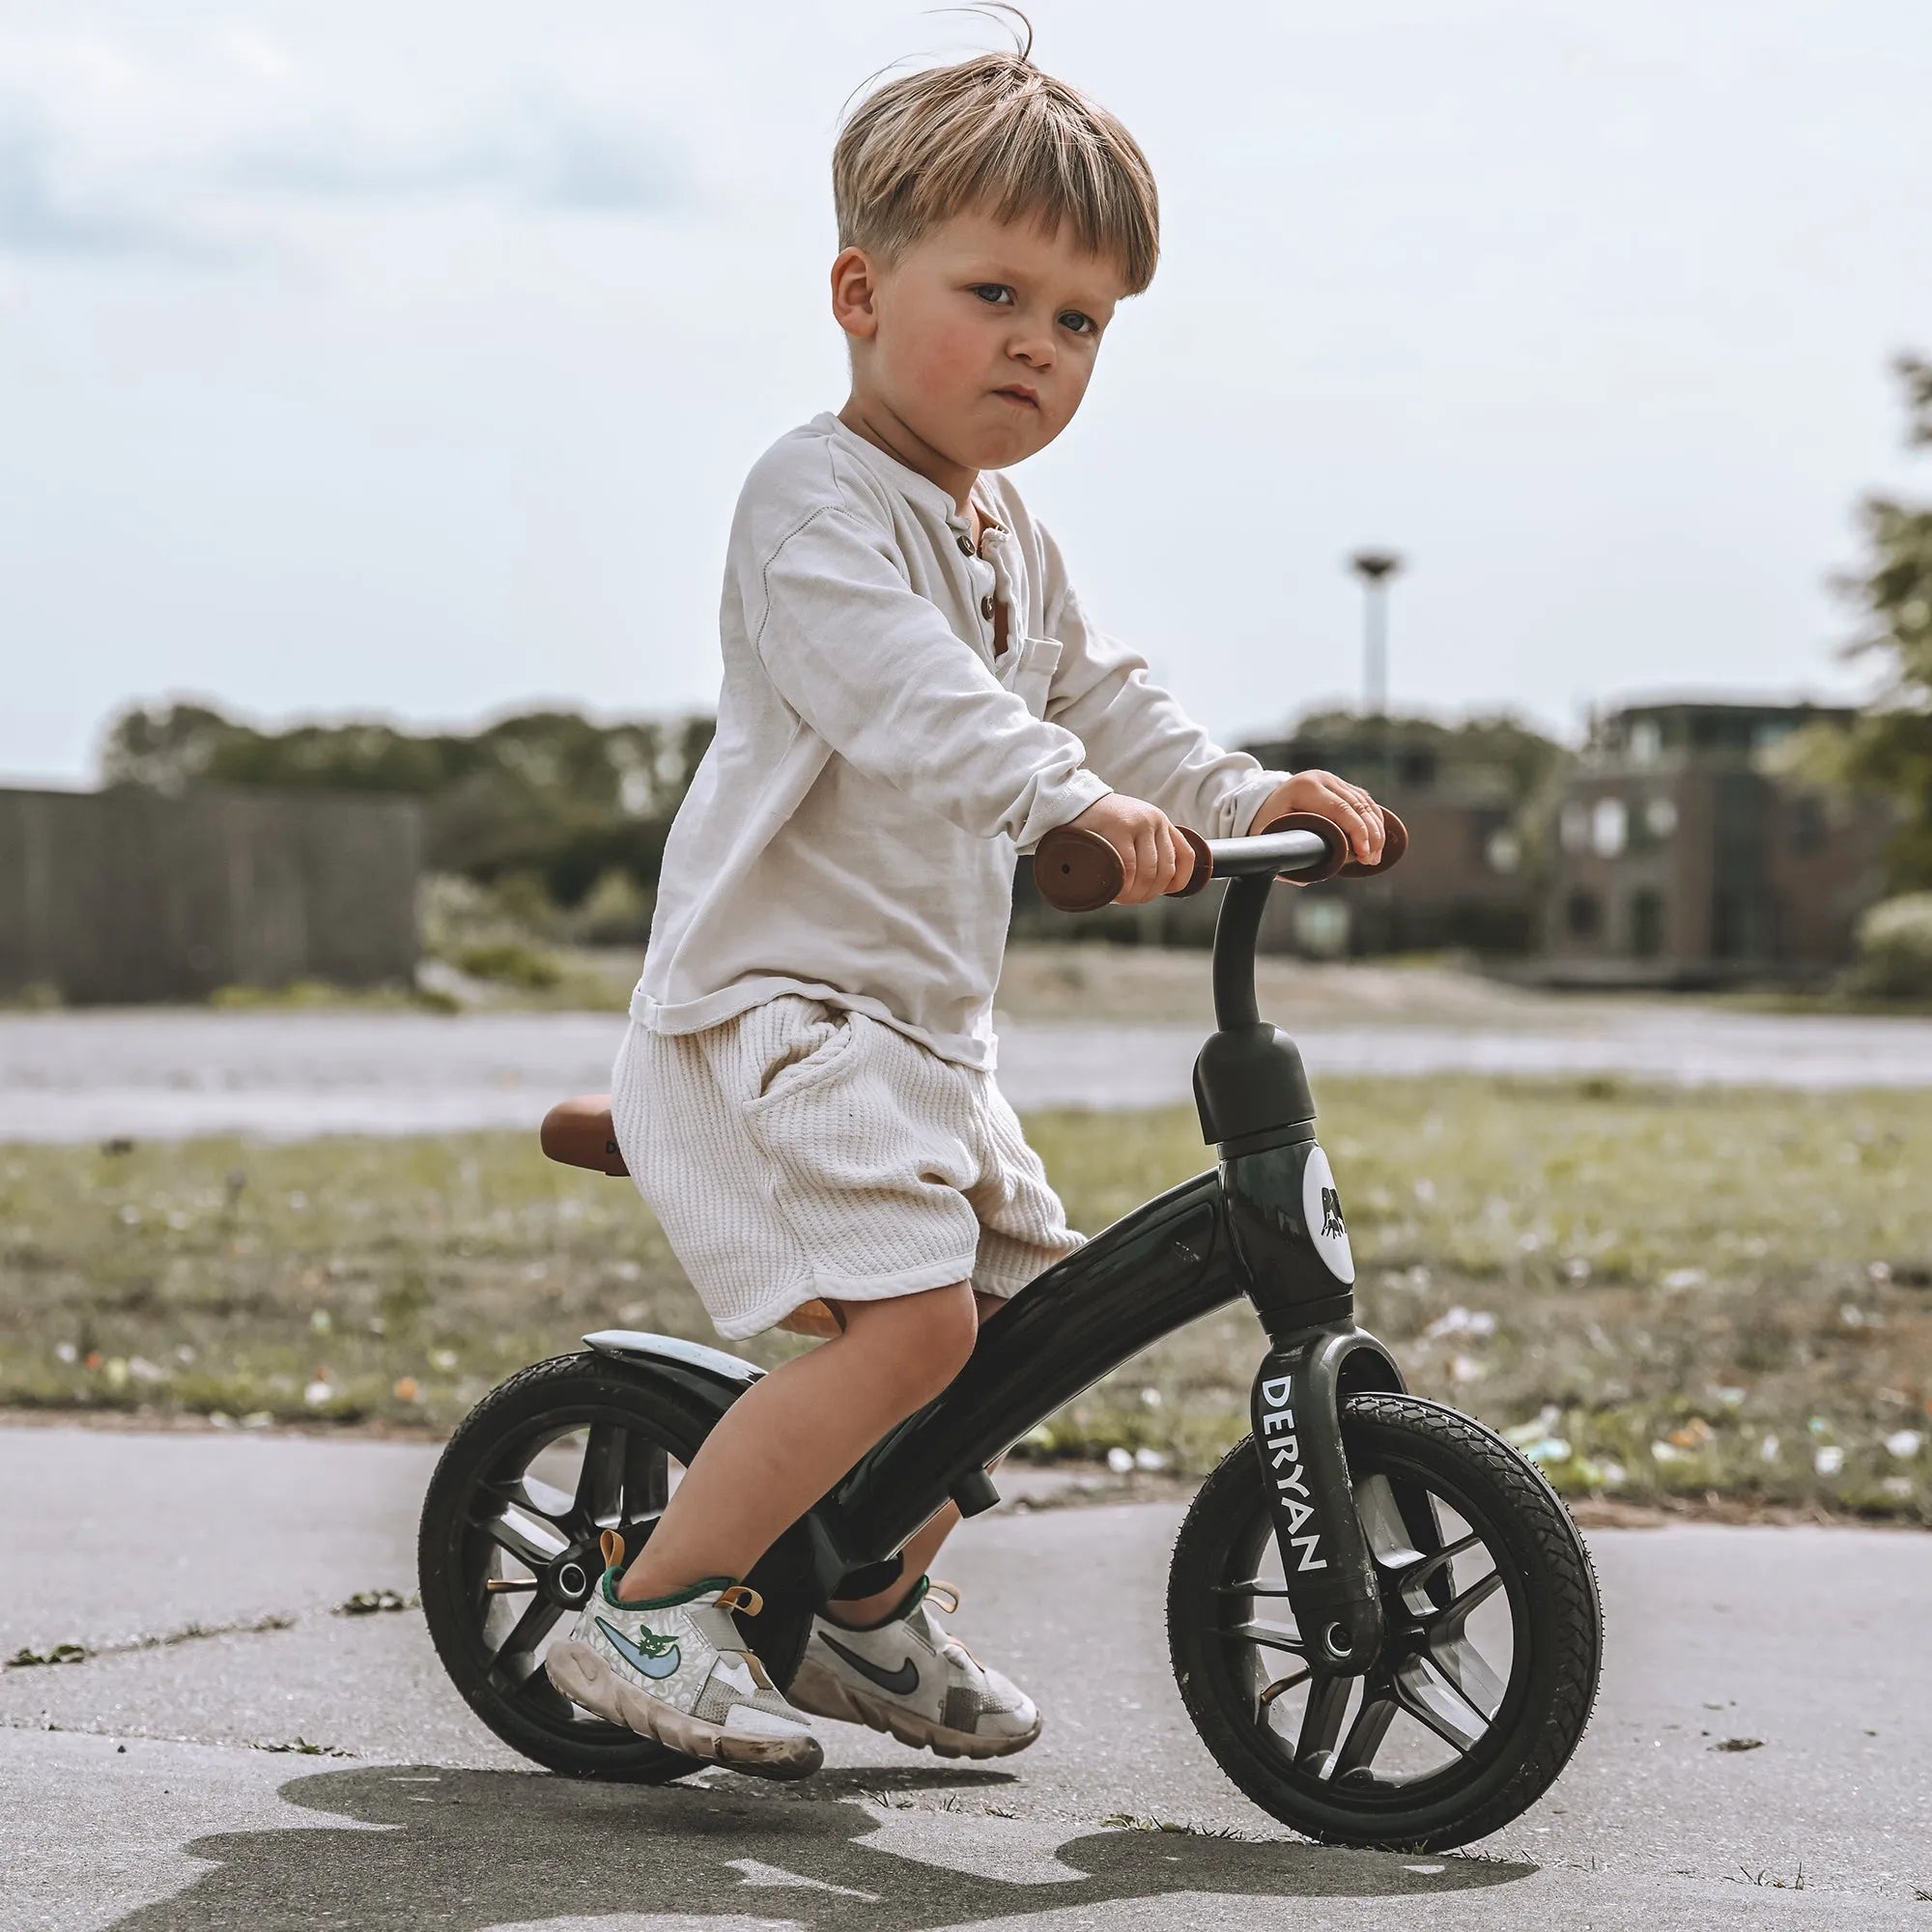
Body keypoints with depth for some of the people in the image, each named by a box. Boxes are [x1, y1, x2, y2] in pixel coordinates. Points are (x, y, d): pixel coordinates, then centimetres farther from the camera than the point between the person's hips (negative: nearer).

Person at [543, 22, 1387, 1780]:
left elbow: (1100, 698, 22)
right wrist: (1071, 799, -44)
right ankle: (645, 1613, -11)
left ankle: (873, 1612, 31)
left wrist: (1243, 793, 6)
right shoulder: (817, 497, -14)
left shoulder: (1015, 538, 17)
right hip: (770, 996, -10)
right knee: (908, 1317, -22)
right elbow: (907, 695, -31)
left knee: (1025, 1296, 15)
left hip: (923, 1022, 10)